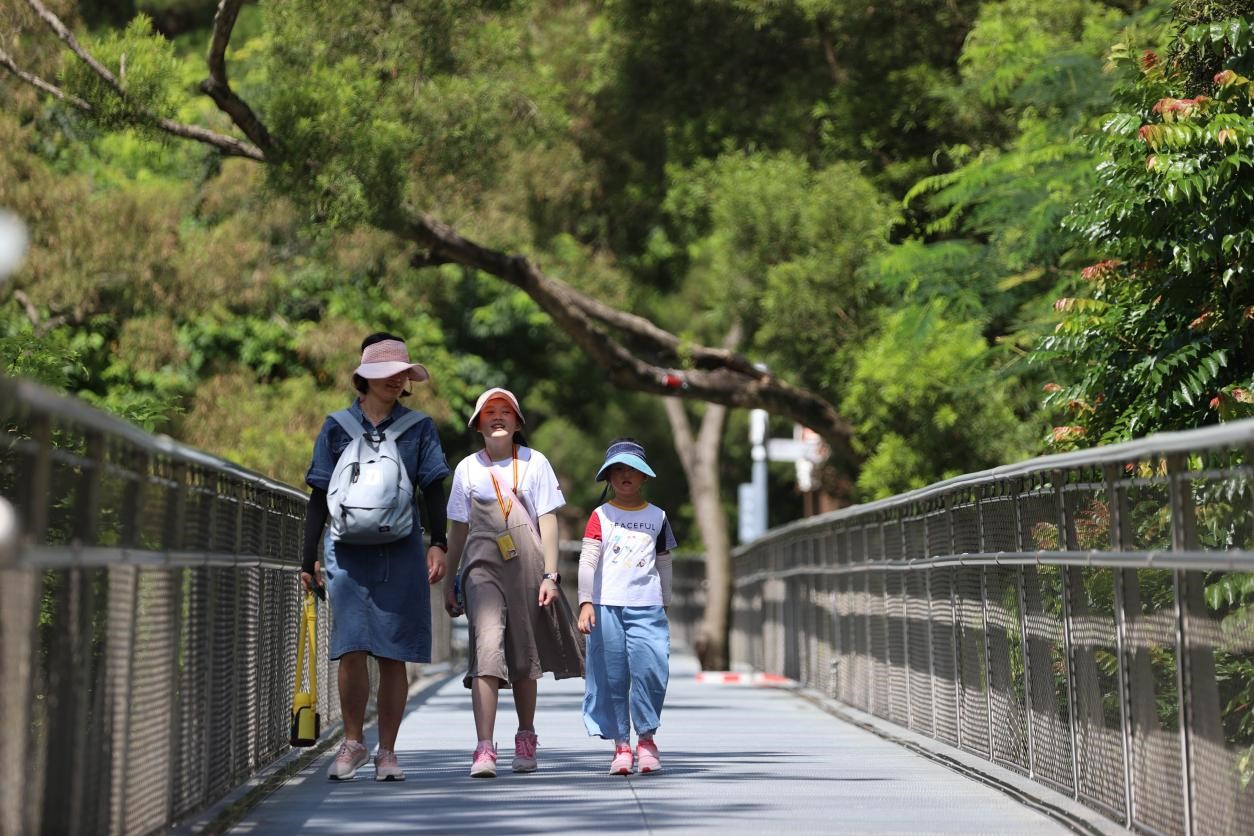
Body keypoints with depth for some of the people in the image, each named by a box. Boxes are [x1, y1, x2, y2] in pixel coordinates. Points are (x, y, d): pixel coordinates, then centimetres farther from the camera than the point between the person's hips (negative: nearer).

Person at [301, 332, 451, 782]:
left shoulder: (419, 428, 9)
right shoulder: (337, 427, 8)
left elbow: (433, 489, 8)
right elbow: (319, 496, 10)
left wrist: (438, 544, -5)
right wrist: (309, 558, 7)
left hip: (400, 551, 0)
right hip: (348, 550, 0)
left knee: (393, 654, 0)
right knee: (351, 650, -9)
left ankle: (387, 751, 9)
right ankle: (352, 742, 7)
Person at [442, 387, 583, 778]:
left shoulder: (535, 463, 4)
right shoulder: (468, 468, 7)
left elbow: (547, 521, 2)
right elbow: (458, 528, 13)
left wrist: (550, 574, -5)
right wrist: (449, 580, 14)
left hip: (527, 569, 1)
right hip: (482, 566, -1)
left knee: (524, 657, 11)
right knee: (487, 649, -18)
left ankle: (526, 740, 30)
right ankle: (484, 749, -24)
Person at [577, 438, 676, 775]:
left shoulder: (657, 517, 12)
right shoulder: (600, 516, 5)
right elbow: (588, 560, -3)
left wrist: (664, 604, 19)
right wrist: (585, 602, -12)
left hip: (647, 608, 1)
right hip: (607, 607, -1)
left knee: (650, 670, -13)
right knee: (612, 677, 1)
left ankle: (646, 737, 3)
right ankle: (621, 744, 8)